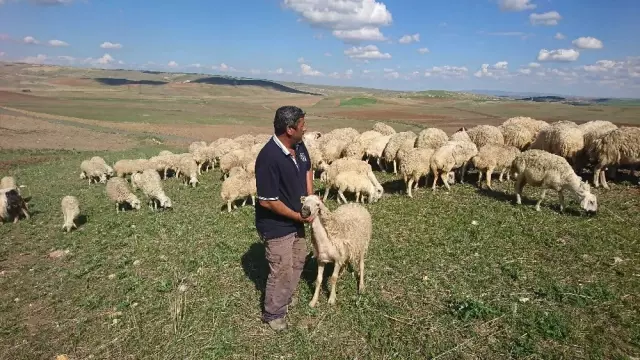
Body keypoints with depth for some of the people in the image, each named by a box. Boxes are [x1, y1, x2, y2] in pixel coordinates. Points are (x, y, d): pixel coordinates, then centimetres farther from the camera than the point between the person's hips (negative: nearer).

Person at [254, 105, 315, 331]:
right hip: (276, 225, -8)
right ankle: (273, 313, 31)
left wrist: (310, 196, 2)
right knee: (282, 271, 6)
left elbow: (307, 168, 15)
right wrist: (298, 216, -19)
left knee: (298, 260, 24)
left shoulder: (299, 146, -7)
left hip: (295, 219, 9)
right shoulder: (269, 158, -32)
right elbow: (267, 201, -28)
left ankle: (286, 298, 48)